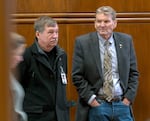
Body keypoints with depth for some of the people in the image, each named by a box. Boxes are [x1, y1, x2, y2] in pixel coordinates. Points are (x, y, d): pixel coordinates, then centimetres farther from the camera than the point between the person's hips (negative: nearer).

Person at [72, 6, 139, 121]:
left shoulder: (126, 40, 5)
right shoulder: (82, 42, -4)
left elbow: (133, 73, 9)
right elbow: (77, 76, -3)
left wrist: (129, 97, -1)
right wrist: (91, 99, -9)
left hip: (122, 104, 2)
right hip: (96, 106, -2)